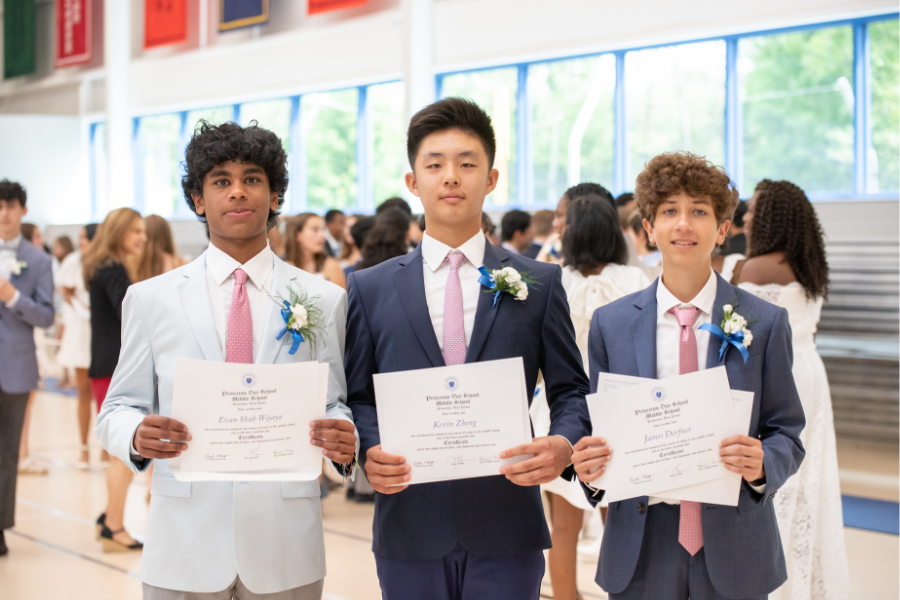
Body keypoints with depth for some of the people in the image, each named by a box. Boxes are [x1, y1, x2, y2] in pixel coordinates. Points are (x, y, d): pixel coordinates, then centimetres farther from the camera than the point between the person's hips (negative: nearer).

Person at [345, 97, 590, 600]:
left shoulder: (540, 283, 6)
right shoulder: (371, 289, 7)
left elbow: (571, 390, 6)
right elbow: (357, 395, 8)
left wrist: (564, 444, -15)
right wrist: (370, 451, -13)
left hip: (507, 533, 0)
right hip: (409, 532, 1)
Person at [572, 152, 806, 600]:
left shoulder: (765, 323, 0)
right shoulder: (610, 324, 3)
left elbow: (786, 433, 3)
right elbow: (601, 429, 8)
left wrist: (762, 465, -18)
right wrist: (589, 467, -13)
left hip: (734, 550, -1)